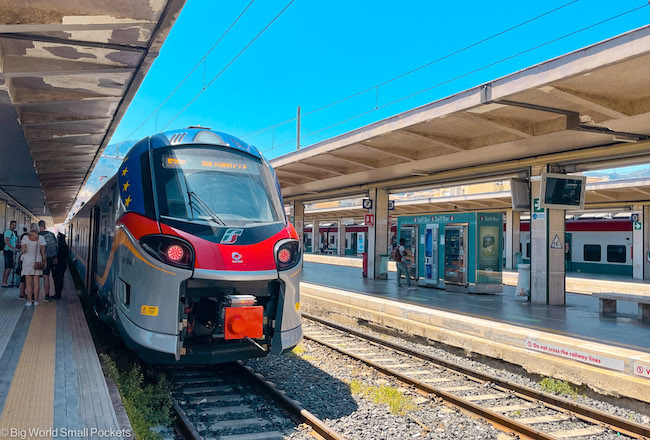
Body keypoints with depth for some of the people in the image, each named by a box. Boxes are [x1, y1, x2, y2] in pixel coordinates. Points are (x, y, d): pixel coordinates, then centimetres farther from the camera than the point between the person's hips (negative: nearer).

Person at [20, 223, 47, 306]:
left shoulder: (25, 238, -8)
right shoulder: (41, 238, -5)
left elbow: (23, 251, -7)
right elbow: (43, 252, -2)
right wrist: (45, 261, 8)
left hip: (27, 260, -1)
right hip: (38, 261, 1)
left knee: (28, 282, 5)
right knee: (36, 282, 7)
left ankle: (29, 301, 5)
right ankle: (35, 301, 9)